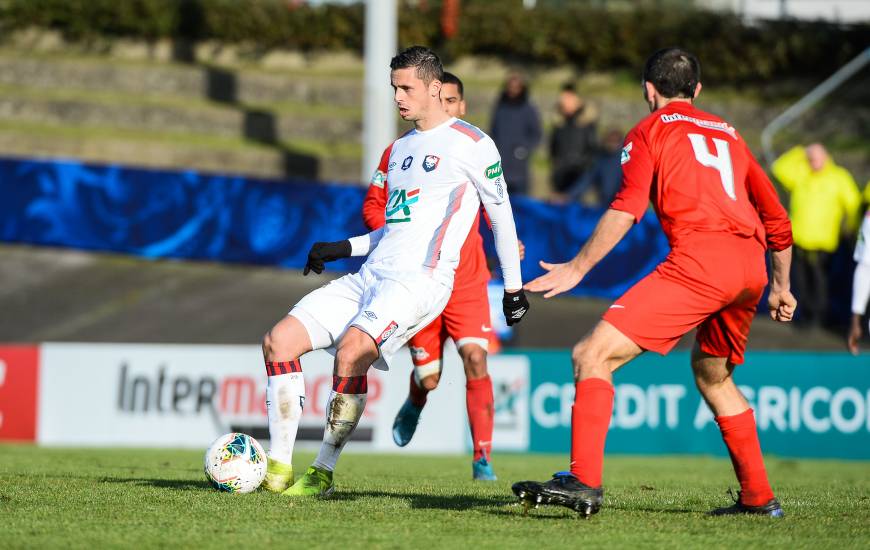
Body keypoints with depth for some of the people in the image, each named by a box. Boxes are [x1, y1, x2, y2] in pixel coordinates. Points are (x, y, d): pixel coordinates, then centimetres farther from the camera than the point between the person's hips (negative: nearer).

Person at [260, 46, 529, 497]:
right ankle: (278, 468, -7)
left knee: (352, 350, -32)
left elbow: (501, 214, 5)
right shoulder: (401, 147, 23)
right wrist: (345, 248, 19)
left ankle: (323, 473, -21)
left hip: (420, 280, -8)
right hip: (371, 275, 8)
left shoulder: (471, 144, 0)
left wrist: (513, 287, 7)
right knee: (279, 339, -8)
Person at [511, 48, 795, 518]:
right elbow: (777, 221, 32)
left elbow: (628, 207, -6)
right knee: (712, 375, 30)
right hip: (750, 267, 7)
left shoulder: (650, 130, 11)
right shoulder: (727, 134, 29)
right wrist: (781, 288, 42)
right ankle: (758, 497, 29)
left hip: (698, 259, -7)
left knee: (593, 356, -9)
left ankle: (583, 482, -23)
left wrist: (578, 267, -9)